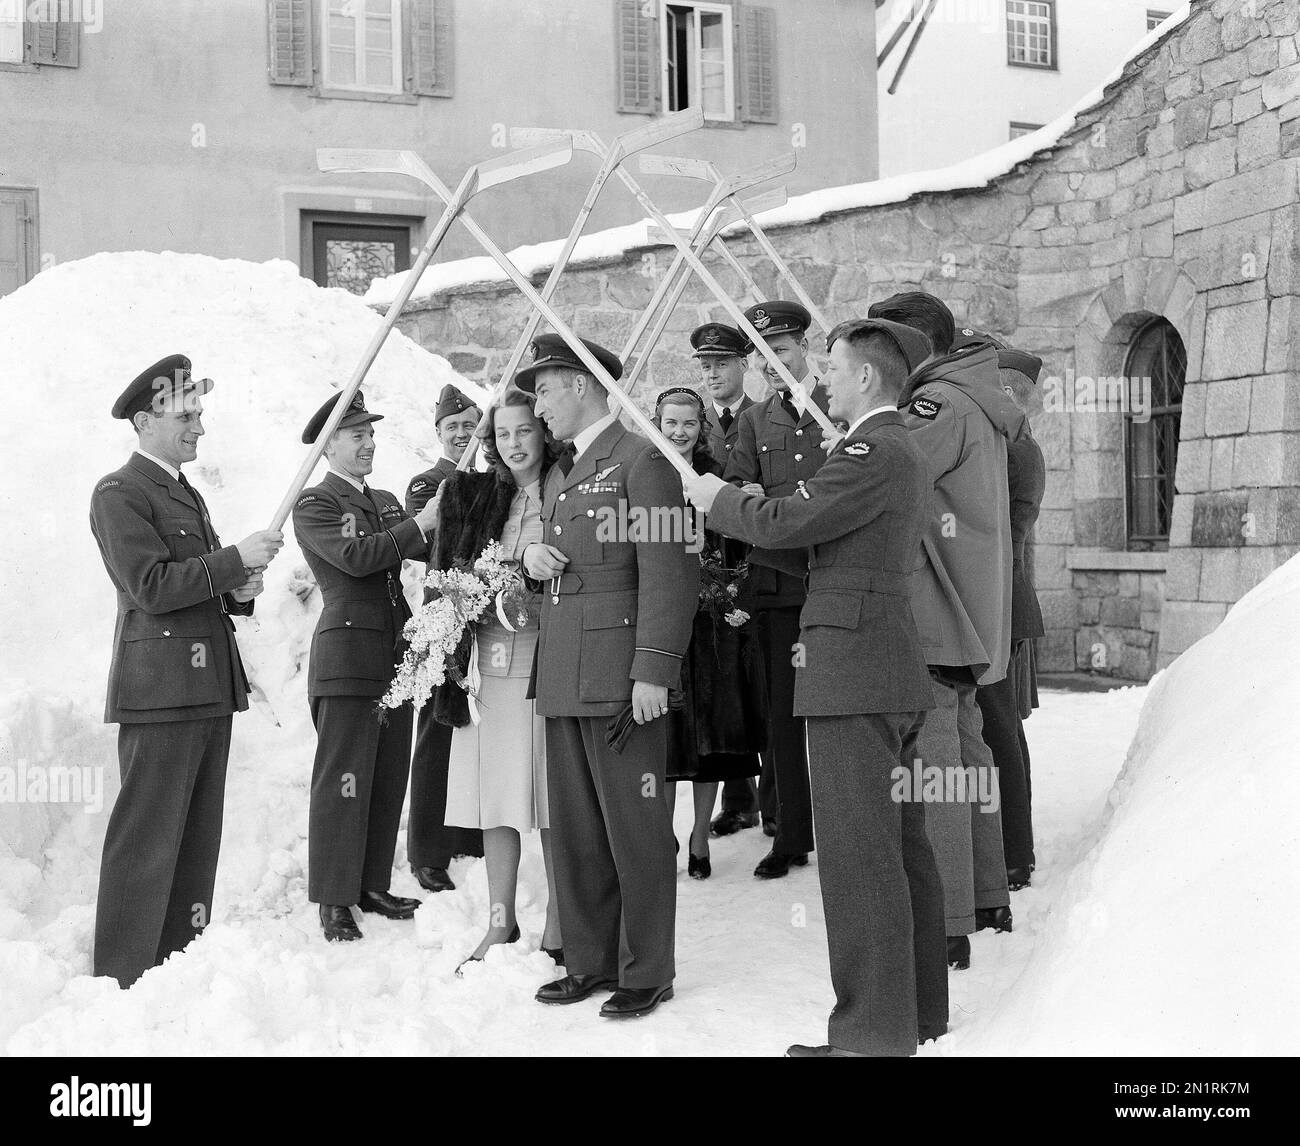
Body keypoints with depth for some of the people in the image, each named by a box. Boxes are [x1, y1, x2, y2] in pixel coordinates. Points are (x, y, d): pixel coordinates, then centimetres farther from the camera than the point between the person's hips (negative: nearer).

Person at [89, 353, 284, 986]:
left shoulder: (188, 494, 23)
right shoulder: (118, 494, -5)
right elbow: (151, 586, -16)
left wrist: (240, 590, 6)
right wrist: (236, 559, -15)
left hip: (209, 685, 9)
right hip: (159, 688, -9)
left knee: (198, 839, 11)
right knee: (147, 839, -6)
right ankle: (124, 978, 0)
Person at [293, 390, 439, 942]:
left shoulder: (386, 502, 21)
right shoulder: (313, 505, -2)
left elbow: (433, 551, 11)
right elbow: (355, 556, -17)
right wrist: (419, 525, -16)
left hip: (396, 655, 7)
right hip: (348, 655, -7)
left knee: (389, 778, 10)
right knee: (342, 781, -5)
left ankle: (373, 885, 20)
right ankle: (333, 902, 0)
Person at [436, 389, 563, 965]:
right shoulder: (475, 496, 13)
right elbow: (450, 576, 16)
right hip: (490, 661, 4)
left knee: (555, 804, 0)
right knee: (495, 794, 8)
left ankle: (557, 926, 12)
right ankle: (501, 922, 19)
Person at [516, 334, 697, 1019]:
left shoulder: (641, 461, -6)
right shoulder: (558, 475, 21)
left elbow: (668, 572, -13)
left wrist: (653, 672, -18)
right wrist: (531, 557, 8)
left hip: (619, 675, -8)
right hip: (562, 677, 8)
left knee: (635, 829, -1)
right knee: (574, 831, 11)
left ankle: (646, 974, 8)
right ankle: (589, 962, 20)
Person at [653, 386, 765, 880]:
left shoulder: (718, 477, 7)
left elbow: (738, 554, 8)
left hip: (712, 620, 1)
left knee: (711, 731, 4)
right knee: (664, 732, 1)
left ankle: (700, 836, 15)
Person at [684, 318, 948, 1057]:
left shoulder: (873, 450, -13)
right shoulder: (907, 452, 19)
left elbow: (785, 524, -17)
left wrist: (717, 498, 0)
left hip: (854, 674, -11)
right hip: (896, 672, 11)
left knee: (859, 854, -8)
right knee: (902, 845, 14)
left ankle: (874, 1032, -4)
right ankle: (919, 1010, 23)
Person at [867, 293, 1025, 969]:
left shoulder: (940, 403, -13)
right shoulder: (974, 405, 19)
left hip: (932, 615, -11)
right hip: (971, 617, 11)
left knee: (930, 770, -6)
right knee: (964, 756, 19)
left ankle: (945, 927, -2)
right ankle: (987, 899, 31)